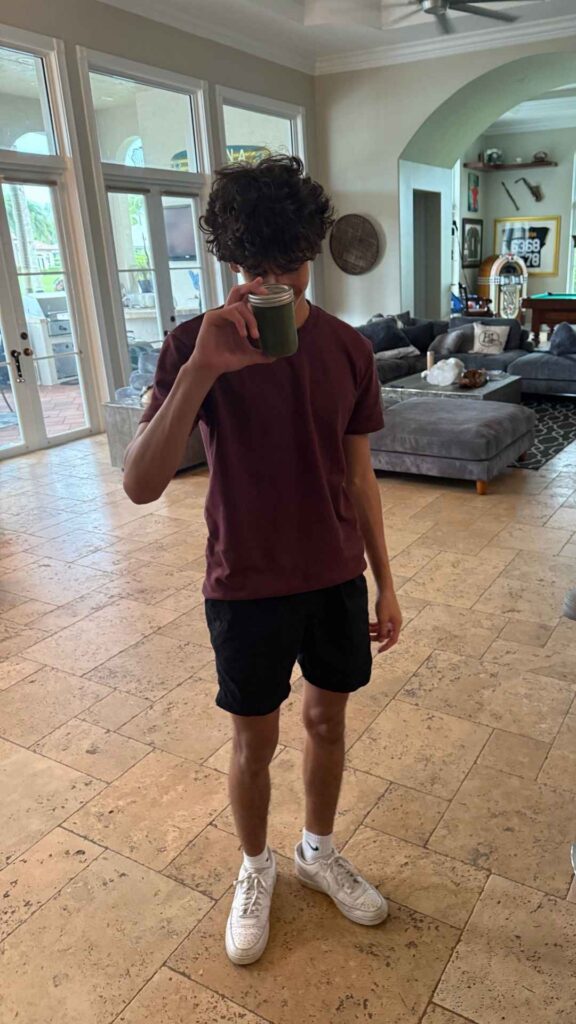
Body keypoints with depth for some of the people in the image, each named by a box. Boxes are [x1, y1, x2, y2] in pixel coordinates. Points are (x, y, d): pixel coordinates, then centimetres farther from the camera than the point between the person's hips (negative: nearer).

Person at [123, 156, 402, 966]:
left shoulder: (348, 349, -3)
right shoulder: (197, 345, -13)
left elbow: (359, 476, 5)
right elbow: (141, 485, -25)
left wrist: (384, 583, 6)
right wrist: (202, 369, -37)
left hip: (337, 579, 3)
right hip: (247, 588, -3)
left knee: (328, 720, 20)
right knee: (255, 745, 14)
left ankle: (319, 851, 46)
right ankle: (256, 868, 43)